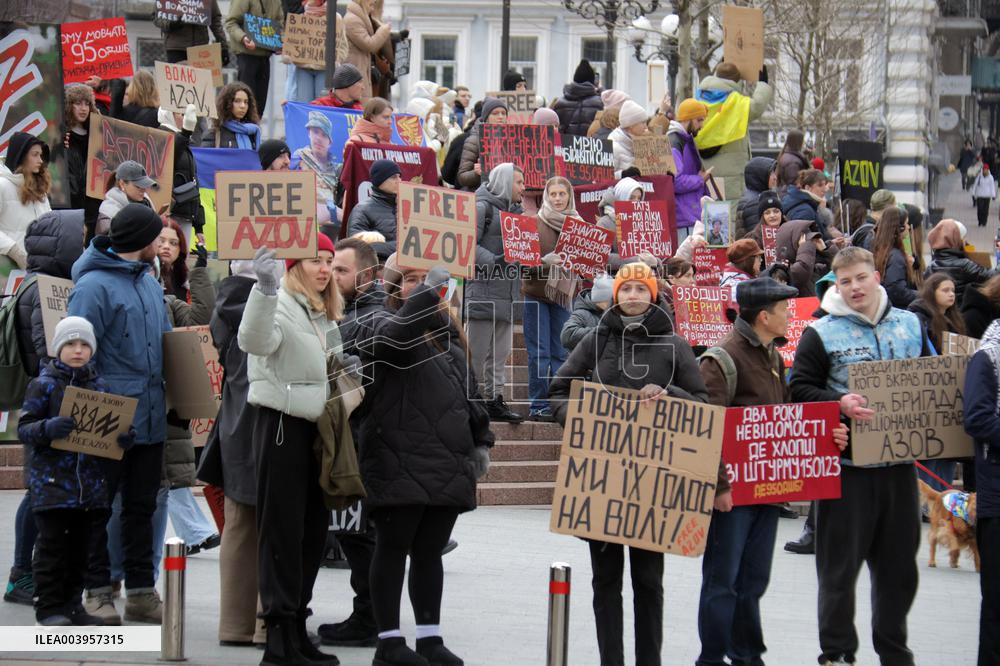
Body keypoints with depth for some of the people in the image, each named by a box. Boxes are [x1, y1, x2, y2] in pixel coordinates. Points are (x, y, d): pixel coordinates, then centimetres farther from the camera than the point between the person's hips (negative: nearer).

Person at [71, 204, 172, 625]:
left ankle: (141, 591, 16)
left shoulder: (150, 283, 13)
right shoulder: (95, 286, -12)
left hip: (150, 418, 8)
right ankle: (97, 591, 8)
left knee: (142, 506, 11)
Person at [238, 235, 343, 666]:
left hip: (313, 426, 9)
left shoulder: (323, 315, 16)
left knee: (313, 530, 12)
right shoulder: (280, 305, -12)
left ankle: (297, 630, 21)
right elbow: (255, 341, -34)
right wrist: (265, 289, -47)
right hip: (282, 424, -9)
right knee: (283, 532, -6)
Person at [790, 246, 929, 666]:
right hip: (846, 462, -4)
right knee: (841, 563, 3)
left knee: (899, 562, 13)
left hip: (899, 460, 4)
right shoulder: (822, 333, -4)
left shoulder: (910, 326, 9)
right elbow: (800, 389, -7)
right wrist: (840, 405, -22)